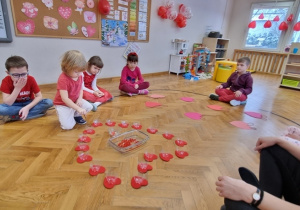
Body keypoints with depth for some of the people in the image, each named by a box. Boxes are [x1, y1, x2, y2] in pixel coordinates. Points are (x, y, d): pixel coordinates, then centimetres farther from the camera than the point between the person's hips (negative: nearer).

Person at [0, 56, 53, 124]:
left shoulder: (31, 79, -18)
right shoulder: (6, 81, -19)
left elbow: (39, 96, -17)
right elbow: (7, 104, -24)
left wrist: (27, 107, -30)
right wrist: (17, 88, -34)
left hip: (29, 104, 2)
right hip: (14, 105, -1)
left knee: (49, 102, -27)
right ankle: (37, 111, -23)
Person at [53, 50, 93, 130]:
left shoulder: (79, 75, -7)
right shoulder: (63, 79, -29)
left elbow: (80, 88, 7)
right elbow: (65, 99, -31)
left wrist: (80, 99, -14)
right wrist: (78, 108, -34)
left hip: (75, 101, 7)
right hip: (62, 104, -6)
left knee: (89, 107, -12)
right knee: (68, 126, -19)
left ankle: (76, 115, 13)